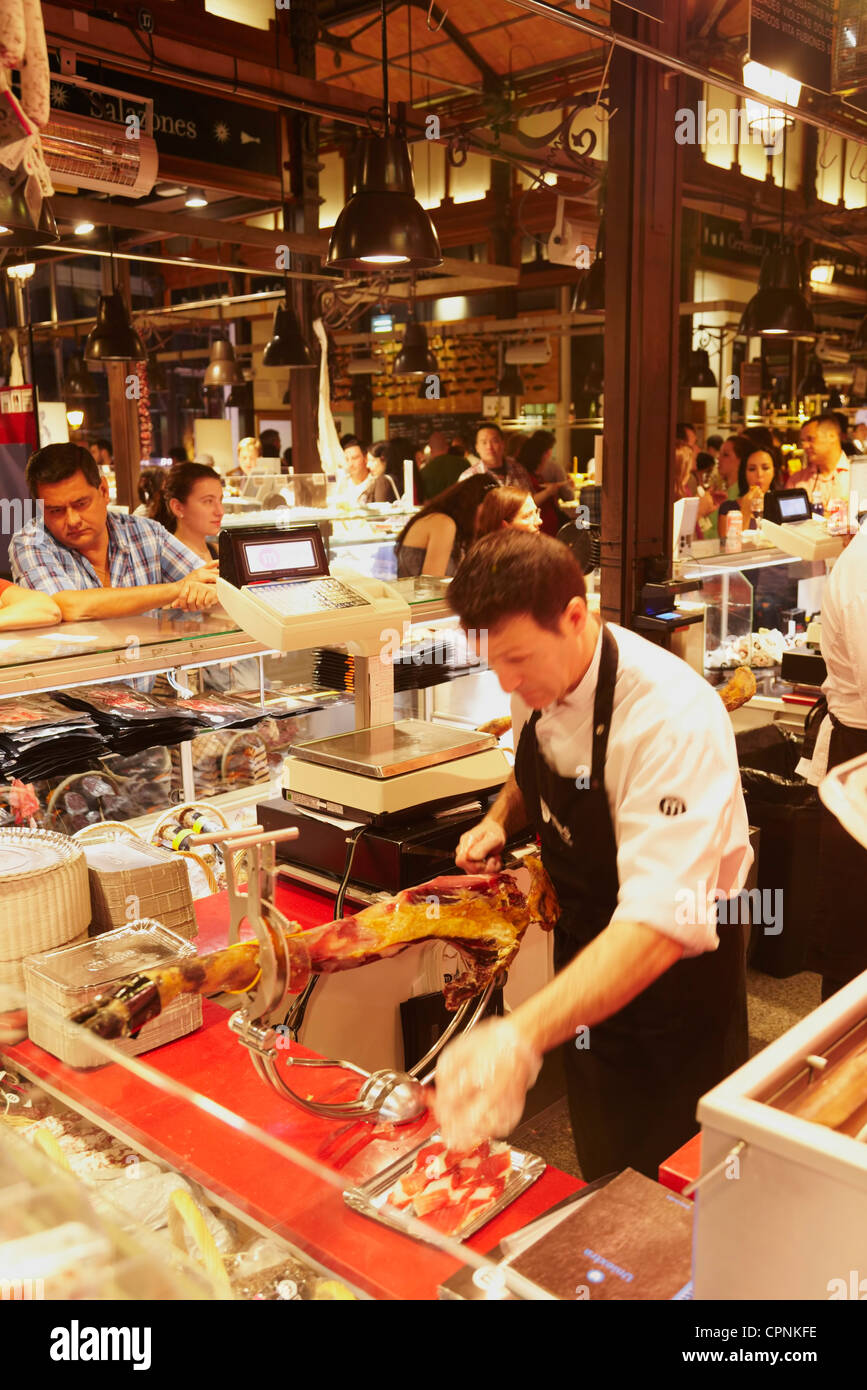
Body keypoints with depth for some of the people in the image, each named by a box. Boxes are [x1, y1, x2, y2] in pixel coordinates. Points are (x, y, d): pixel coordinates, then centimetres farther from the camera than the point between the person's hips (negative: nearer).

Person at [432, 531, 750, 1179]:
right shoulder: (540, 682, -11)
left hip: (678, 968, -6)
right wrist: (502, 818, -9)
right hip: (588, 954, 7)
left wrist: (524, 1035, -54)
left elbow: (662, 924, -43)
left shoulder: (673, 718, -36)